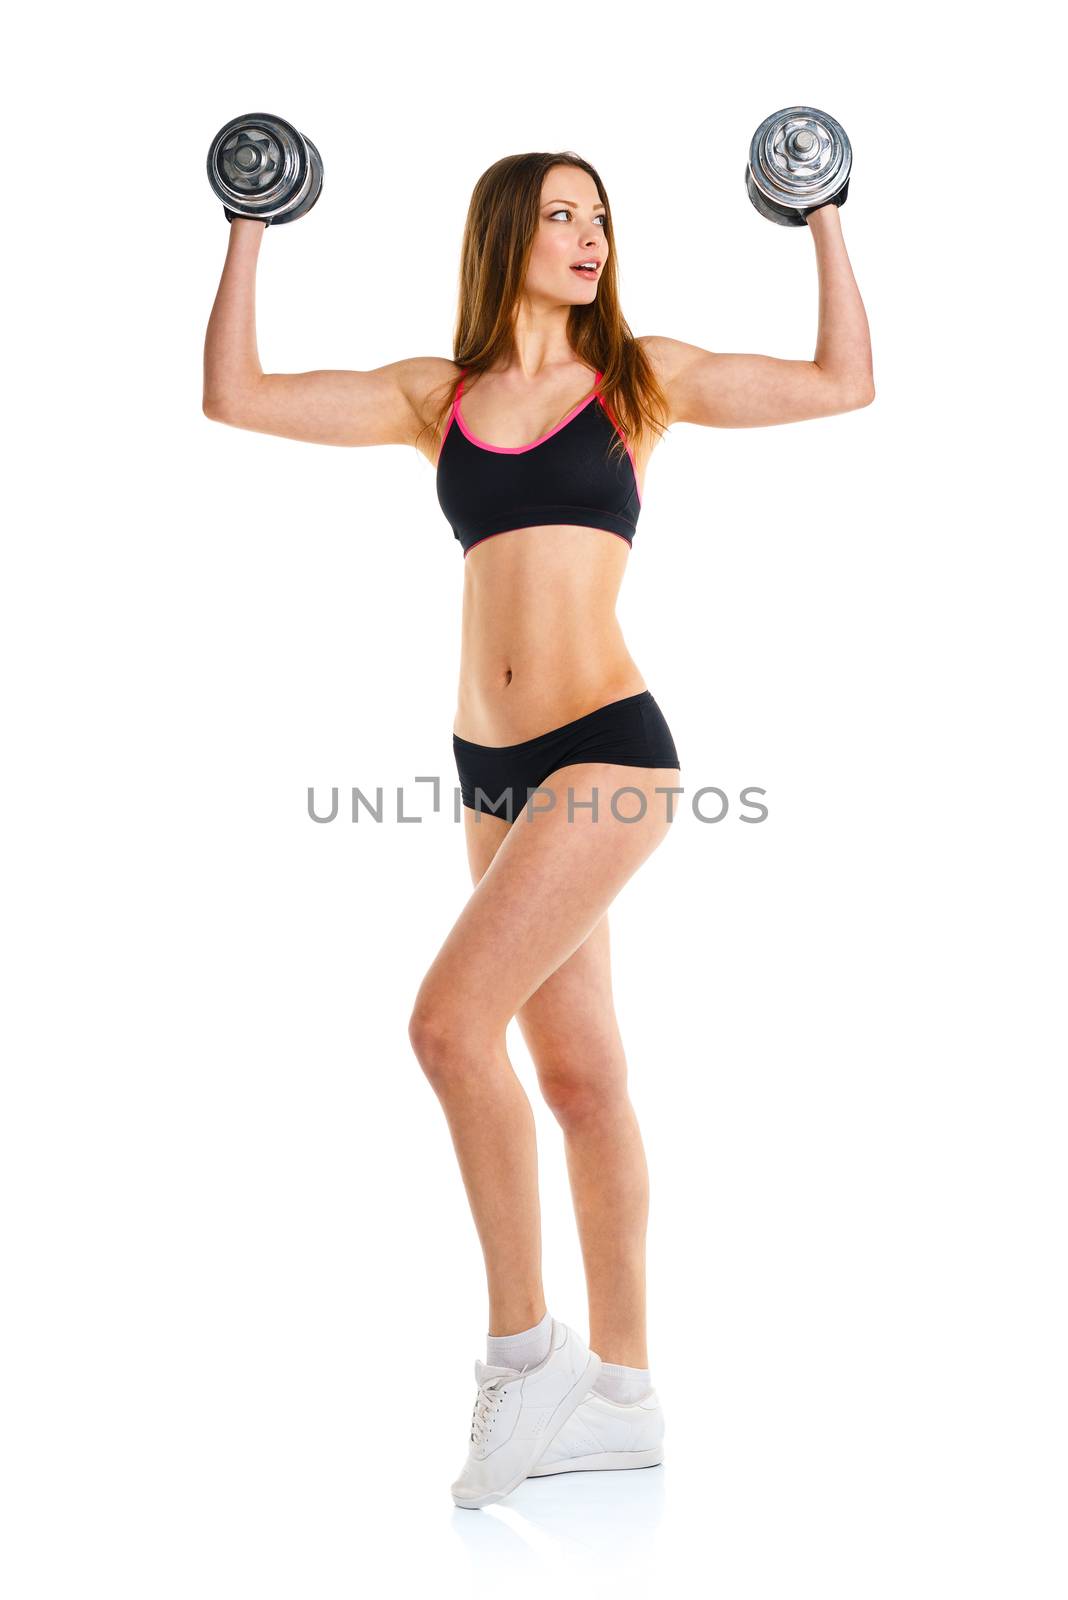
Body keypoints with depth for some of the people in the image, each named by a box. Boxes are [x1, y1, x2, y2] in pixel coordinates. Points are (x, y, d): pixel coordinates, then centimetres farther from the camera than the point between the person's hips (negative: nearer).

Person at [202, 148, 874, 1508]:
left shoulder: (641, 377, 5)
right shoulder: (435, 394, 11)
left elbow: (845, 382, 8)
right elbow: (235, 395, 8)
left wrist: (824, 220, 10)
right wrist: (250, 230, 10)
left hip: (607, 749, -4)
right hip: (493, 767, 5)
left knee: (451, 1019, -19)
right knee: (575, 1072, 9)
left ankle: (522, 1346, -3)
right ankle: (622, 1394, 19)